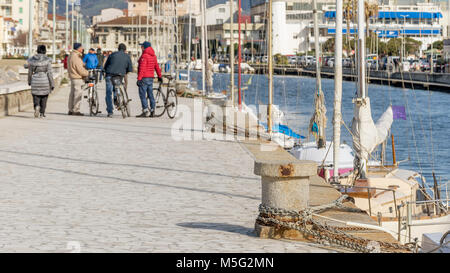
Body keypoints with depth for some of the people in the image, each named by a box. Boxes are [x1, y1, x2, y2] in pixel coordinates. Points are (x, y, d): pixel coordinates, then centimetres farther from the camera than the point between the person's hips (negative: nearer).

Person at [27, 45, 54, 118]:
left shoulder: (32, 60, 0)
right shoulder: (47, 60, -8)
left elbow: (30, 72, 7)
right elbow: (49, 73, -9)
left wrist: (29, 81, 23)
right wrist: (52, 84, -3)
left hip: (35, 81, 1)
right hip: (45, 81, -1)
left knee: (36, 98, 6)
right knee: (44, 98, 14)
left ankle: (37, 106, -23)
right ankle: (42, 113, 19)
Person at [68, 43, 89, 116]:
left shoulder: (71, 55, 12)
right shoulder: (76, 57, -20)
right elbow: (81, 70, -20)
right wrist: (87, 73, -3)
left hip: (72, 77, 10)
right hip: (77, 78, -10)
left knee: (72, 94, 14)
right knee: (78, 94, -6)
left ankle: (71, 110, 20)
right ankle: (76, 111, -4)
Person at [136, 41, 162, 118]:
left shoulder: (144, 56, -15)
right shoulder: (153, 56, 11)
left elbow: (142, 68, -20)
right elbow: (157, 66, 19)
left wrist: (139, 79, -21)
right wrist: (159, 76, 29)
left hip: (144, 77, -9)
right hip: (151, 77, 9)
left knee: (142, 95, -7)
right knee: (150, 94, 12)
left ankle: (145, 111, -13)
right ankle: (152, 111, 14)